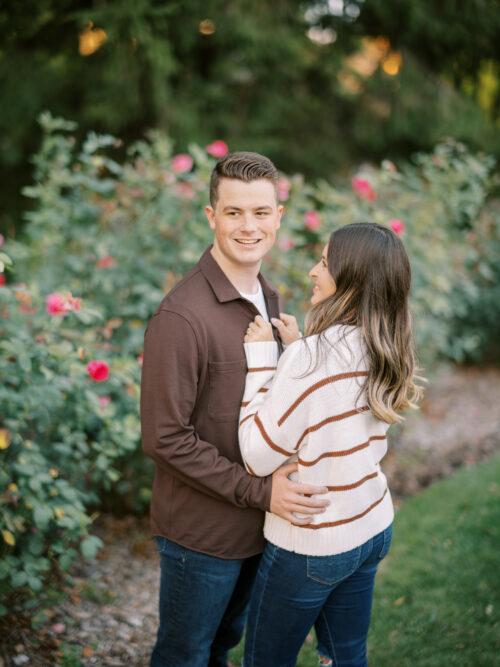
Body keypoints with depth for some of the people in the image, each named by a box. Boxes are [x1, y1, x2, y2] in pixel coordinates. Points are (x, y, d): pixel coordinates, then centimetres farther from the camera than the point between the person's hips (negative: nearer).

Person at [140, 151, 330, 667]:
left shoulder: (267, 298, 3)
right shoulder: (181, 316, -25)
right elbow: (164, 437, -24)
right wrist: (258, 491, -23)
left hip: (256, 522, 7)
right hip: (201, 533, -7)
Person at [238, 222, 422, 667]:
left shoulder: (312, 356, -26)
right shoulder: (384, 351, -2)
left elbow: (257, 457, -22)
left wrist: (261, 359, -17)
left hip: (310, 545, -7)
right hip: (372, 529, 7)